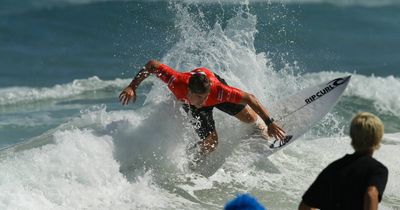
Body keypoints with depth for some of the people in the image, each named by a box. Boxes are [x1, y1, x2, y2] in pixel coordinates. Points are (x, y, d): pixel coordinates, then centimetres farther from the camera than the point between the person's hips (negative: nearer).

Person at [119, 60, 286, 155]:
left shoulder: (217, 89, -47)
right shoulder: (177, 82, -46)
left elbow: (249, 98, -41)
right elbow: (151, 64, -32)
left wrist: (270, 123, -41)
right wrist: (132, 87, -31)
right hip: (189, 104, 0)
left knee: (251, 118, 2)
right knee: (210, 142, -12)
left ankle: (268, 140, 33)